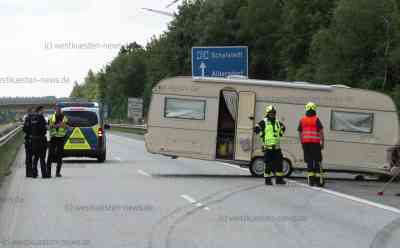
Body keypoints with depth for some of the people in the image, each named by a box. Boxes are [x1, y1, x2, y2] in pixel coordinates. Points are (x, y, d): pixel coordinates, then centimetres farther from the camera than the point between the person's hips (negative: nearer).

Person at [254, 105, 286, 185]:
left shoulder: (277, 122, 14)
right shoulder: (264, 122, -3)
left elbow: (283, 127, 33)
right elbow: (256, 128, -10)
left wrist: (280, 133, 18)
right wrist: (262, 135, -10)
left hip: (277, 147, 6)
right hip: (268, 147, -6)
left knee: (279, 162, 4)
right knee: (268, 164, -4)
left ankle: (279, 179, 12)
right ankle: (267, 179, 3)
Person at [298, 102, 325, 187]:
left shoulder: (302, 120, 8)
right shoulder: (316, 119, -3)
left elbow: (300, 132, 10)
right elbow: (321, 131, -8)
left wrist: (302, 143, 16)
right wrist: (322, 142, -1)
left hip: (306, 143, 3)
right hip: (315, 143, -3)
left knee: (309, 162, 5)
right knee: (317, 161, 3)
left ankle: (310, 179, -1)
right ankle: (318, 180, 2)